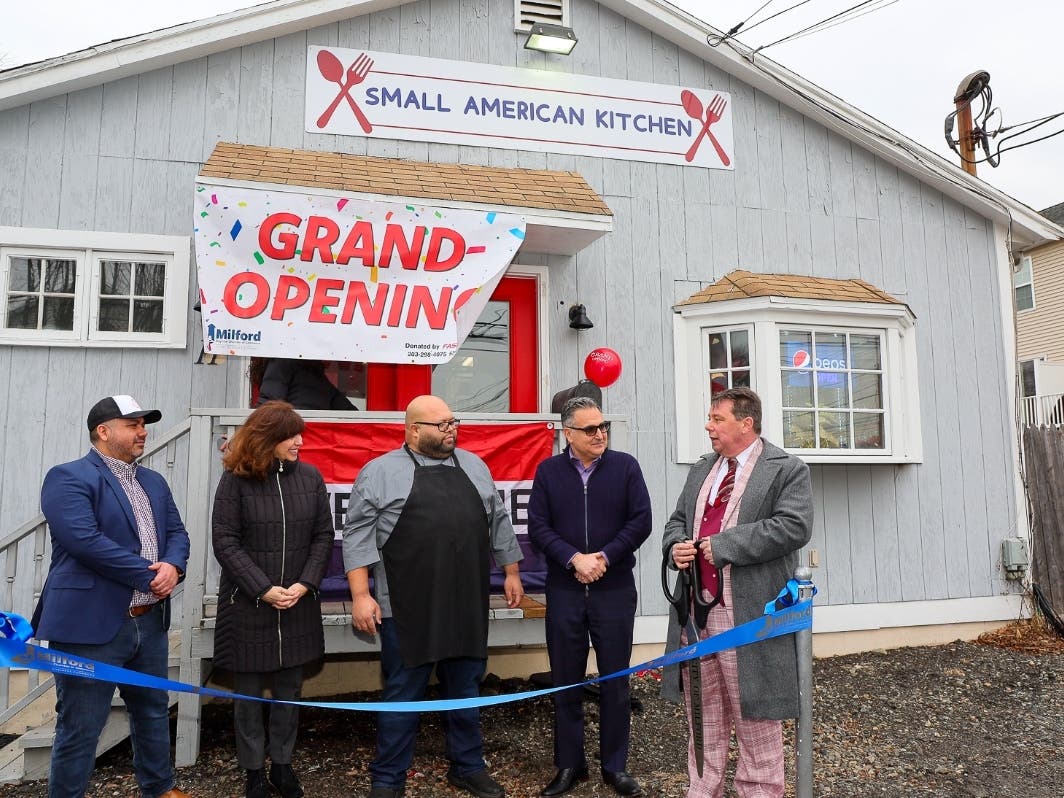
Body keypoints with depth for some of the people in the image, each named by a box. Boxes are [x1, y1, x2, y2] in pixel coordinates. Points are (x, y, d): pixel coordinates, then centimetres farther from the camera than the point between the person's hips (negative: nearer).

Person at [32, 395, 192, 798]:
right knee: (80, 728, 4)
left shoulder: (154, 482, 14)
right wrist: (150, 576, -17)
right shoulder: (69, 477, -11)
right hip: (91, 624, -7)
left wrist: (172, 566, -13)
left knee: (153, 711, 21)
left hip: (150, 621, 8)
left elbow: (177, 533, 10)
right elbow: (85, 540, -22)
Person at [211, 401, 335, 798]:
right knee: (248, 691, 9)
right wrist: (263, 589, -15)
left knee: (289, 688, 12)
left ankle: (282, 763, 27)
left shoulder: (310, 477, 0)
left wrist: (305, 584, -9)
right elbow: (225, 542, -10)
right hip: (248, 602, -2)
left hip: (298, 603, 3)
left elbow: (323, 535, 2)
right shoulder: (235, 480, -8)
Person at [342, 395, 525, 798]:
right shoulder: (380, 472, -4)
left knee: (465, 690, 15)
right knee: (402, 694, 6)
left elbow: (498, 523, 16)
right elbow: (358, 537, -6)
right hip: (407, 611, -4)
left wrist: (511, 573, 14)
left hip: (467, 607, 4)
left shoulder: (474, 466, 11)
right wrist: (361, 595, -11)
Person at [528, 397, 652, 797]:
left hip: (615, 589, 0)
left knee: (615, 680, 8)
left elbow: (641, 521, -4)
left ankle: (615, 766, 23)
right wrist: (574, 559, -15)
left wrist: (604, 558, -13)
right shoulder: (548, 471, 2)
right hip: (563, 591, 1)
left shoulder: (625, 466, 0)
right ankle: (569, 765, 23)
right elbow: (538, 527, -3)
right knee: (566, 680, 9)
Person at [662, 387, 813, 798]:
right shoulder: (701, 470, 17)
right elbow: (677, 520, 21)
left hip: (749, 614, -6)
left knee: (755, 716, 5)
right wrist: (676, 545, -3)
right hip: (696, 609, 6)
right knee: (703, 716, 15)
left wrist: (722, 545, -18)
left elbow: (794, 526, -17)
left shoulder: (786, 469, -5)